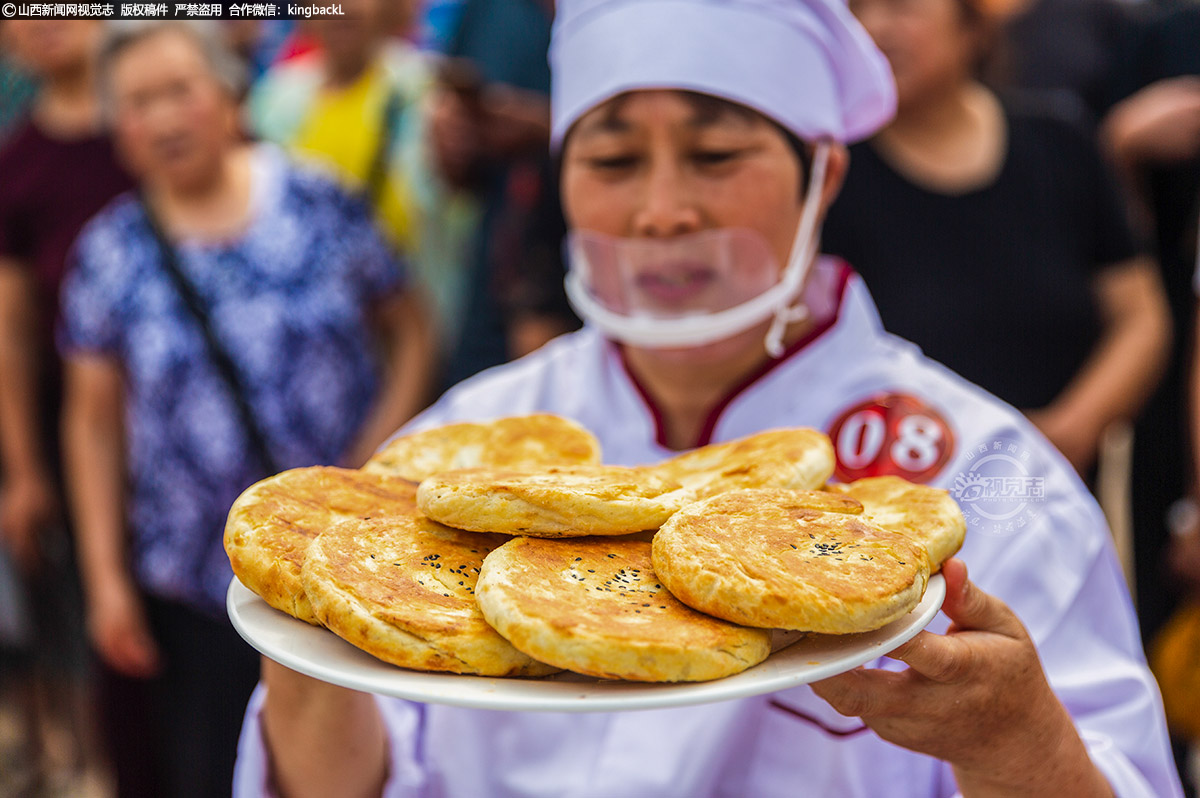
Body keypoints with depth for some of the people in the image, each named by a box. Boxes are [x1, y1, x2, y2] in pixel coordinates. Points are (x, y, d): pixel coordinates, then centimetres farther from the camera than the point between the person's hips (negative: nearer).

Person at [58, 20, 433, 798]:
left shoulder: (319, 204, -3)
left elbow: (410, 331, 3)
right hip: (198, 588, 1)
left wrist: (378, 458, -9)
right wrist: (106, 578, 1)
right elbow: (95, 420, 3)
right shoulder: (110, 253, -1)